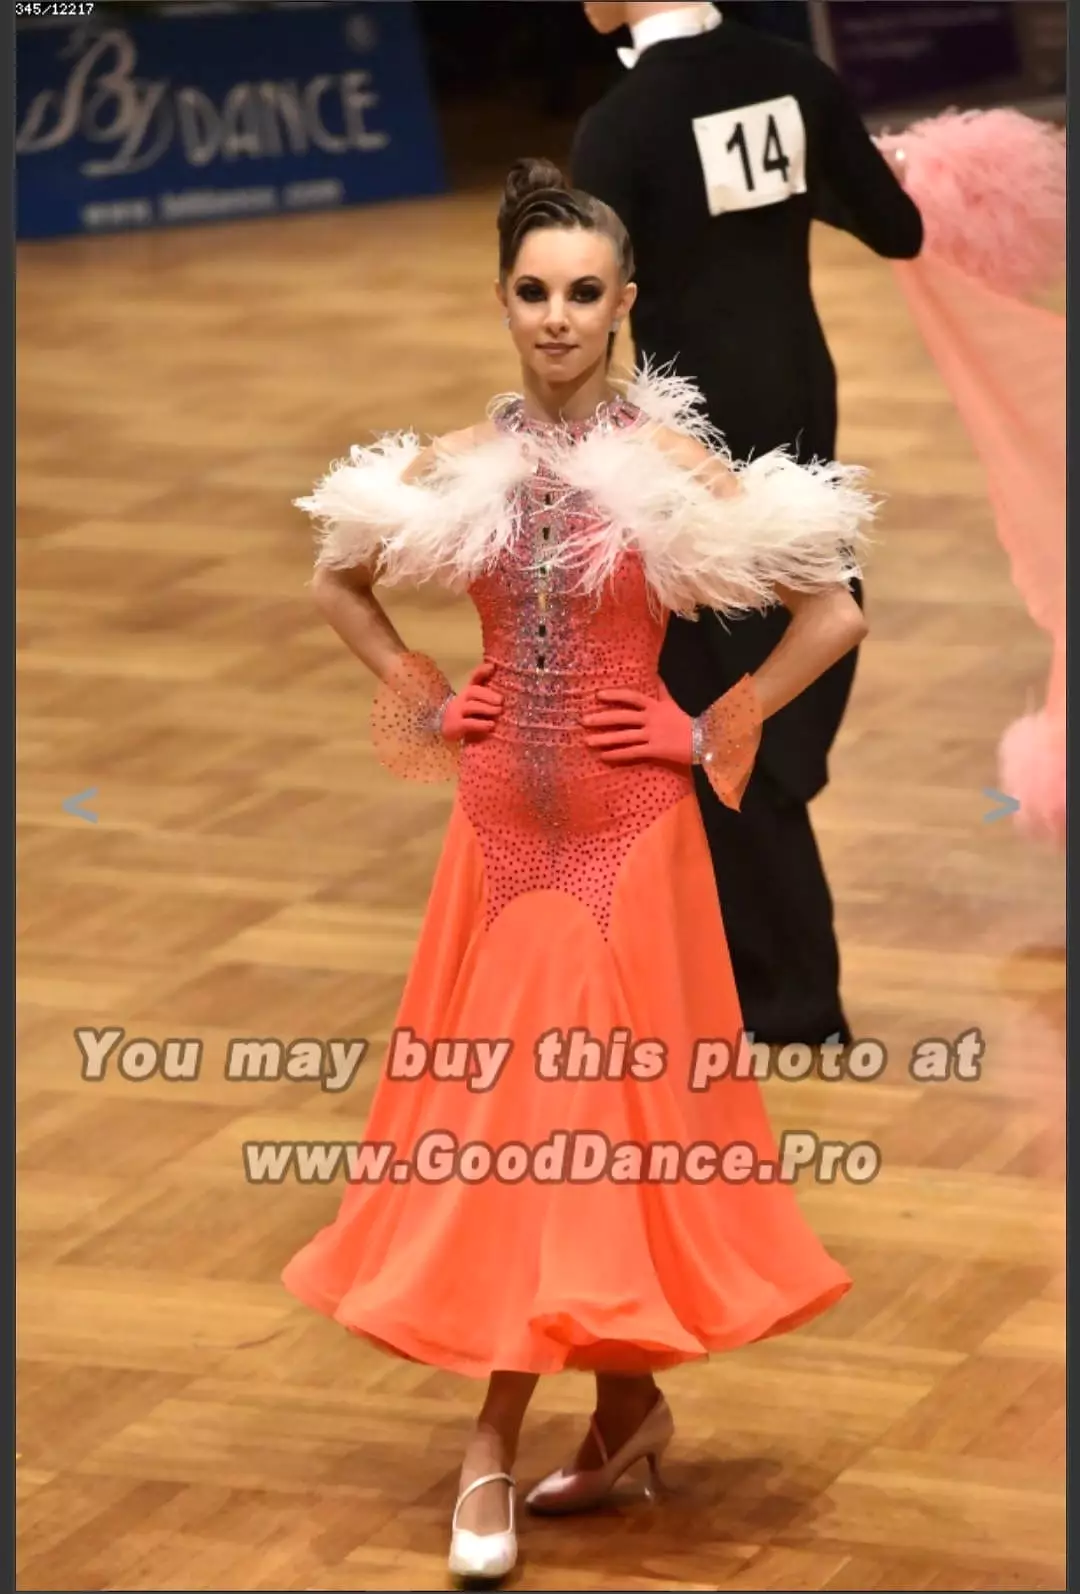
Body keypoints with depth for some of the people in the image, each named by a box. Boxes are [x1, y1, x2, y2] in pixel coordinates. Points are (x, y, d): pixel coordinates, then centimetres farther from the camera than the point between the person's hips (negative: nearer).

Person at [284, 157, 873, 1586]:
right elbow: (340, 578, 18)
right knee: (498, 1112, 4)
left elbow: (835, 613, -9)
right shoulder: (455, 467, 1)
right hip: (501, 823, 4)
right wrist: (421, 702, 8)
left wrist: (720, 731, -5)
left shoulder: (672, 463, -9)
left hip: (629, 828, -3)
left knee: (601, 1104, 0)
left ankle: (500, 1438, 10)